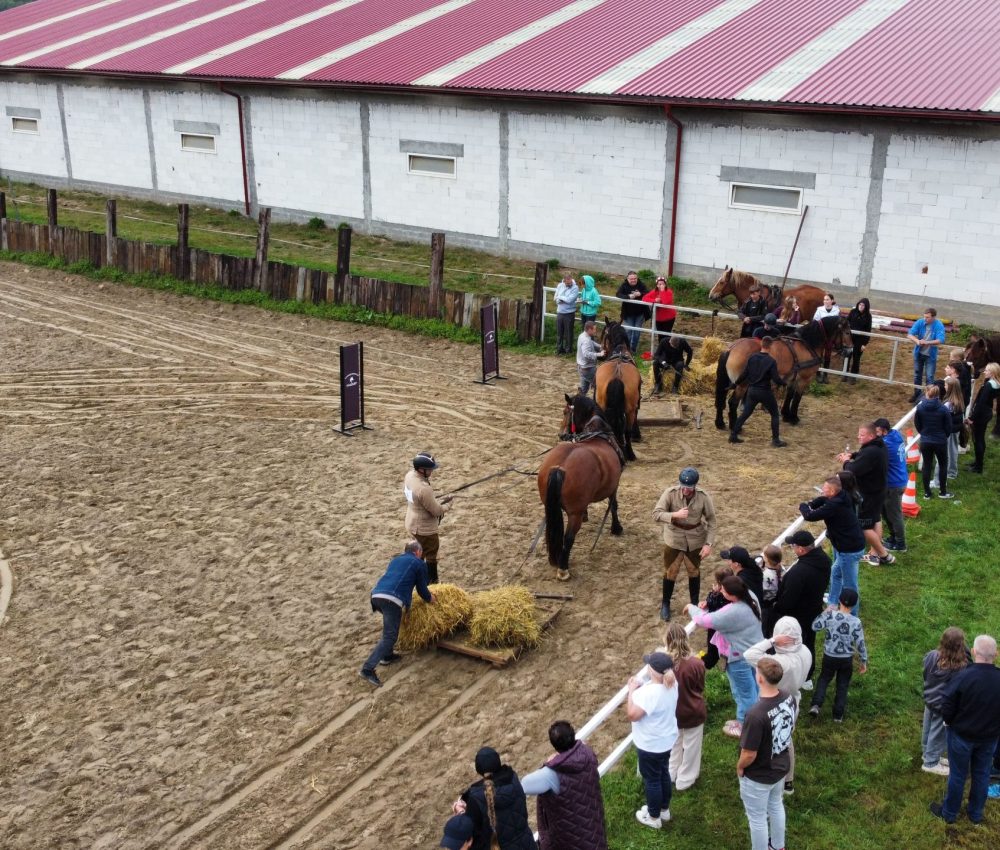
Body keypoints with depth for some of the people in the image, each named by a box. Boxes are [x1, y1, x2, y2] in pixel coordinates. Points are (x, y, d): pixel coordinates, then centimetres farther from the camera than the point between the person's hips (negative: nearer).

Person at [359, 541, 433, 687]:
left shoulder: (396, 560, 32)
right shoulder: (419, 564, 15)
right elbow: (422, 589, 16)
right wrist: (430, 599, 39)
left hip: (376, 595, 7)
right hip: (392, 599, -7)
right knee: (389, 636, -6)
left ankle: (387, 655, 30)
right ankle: (368, 668, -17)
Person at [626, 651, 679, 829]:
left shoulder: (650, 693, -36)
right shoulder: (672, 684, -9)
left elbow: (632, 714, -31)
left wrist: (631, 690, -22)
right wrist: (640, 687, -5)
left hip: (650, 745, -8)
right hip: (666, 740, 8)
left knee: (651, 780, 13)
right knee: (663, 774, 26)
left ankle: (653, 817, 32)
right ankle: (664, 809, 45)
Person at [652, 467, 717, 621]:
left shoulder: (704, 497, -19)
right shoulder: (670, 493, -21)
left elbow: (711, 521, -8)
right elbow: (656, 514, -23)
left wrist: (708, 543, -13)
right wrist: (675, 514, -38)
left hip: (695, 540, 1)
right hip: (674, 539, -1)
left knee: (694, 571, 19)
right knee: (670, 572, 12)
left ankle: (694, 604, 38)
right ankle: (665, 604, 33)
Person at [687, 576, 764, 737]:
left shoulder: (733, 612, -35)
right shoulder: (750, 597, -8)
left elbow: (705, 621, -26)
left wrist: (692, 608, -7)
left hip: (741, 658, -9)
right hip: (755, 651, 9)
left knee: (744, 692, 10)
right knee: (752, 689, 23)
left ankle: (745, 727, 29)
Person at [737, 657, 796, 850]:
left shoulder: (756, 714, -39)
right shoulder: (789, 699, -15)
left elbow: (749, 755, -28)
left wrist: (739, 767, -7)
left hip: (758, 776, -8)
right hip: (781, 767, 8)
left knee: (757, 818, 16)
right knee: (776, 806, 31)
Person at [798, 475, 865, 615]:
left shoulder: (834, 505, -27)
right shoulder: (841, 498, 2)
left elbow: (810, 516, -25)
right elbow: (823, 499, 21)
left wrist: (803, 506, -4)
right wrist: (810, 505, 2)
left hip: (849, 550, -11)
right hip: (848, 545, 11)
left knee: (849, 584, 1)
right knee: (835, 573, 28)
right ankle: (833, 603, 44)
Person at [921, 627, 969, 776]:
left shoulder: (931, 656, -16)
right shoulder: (961, 666, -30)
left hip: (929, 700, 5)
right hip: (945, 705, -5)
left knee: (929, 729, 23)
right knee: (938, 733, 14)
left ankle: (930, 755, 45)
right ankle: (930, 763, 30)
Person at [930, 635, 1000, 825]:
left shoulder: (964, 677, -27)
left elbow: (946, 707, -19)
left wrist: (952, 723, 2)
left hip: (962, 736, -3)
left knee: (957, 775, 12)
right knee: (981, 774, 20)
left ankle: (949, 813, 28)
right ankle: (976, 814, 36)